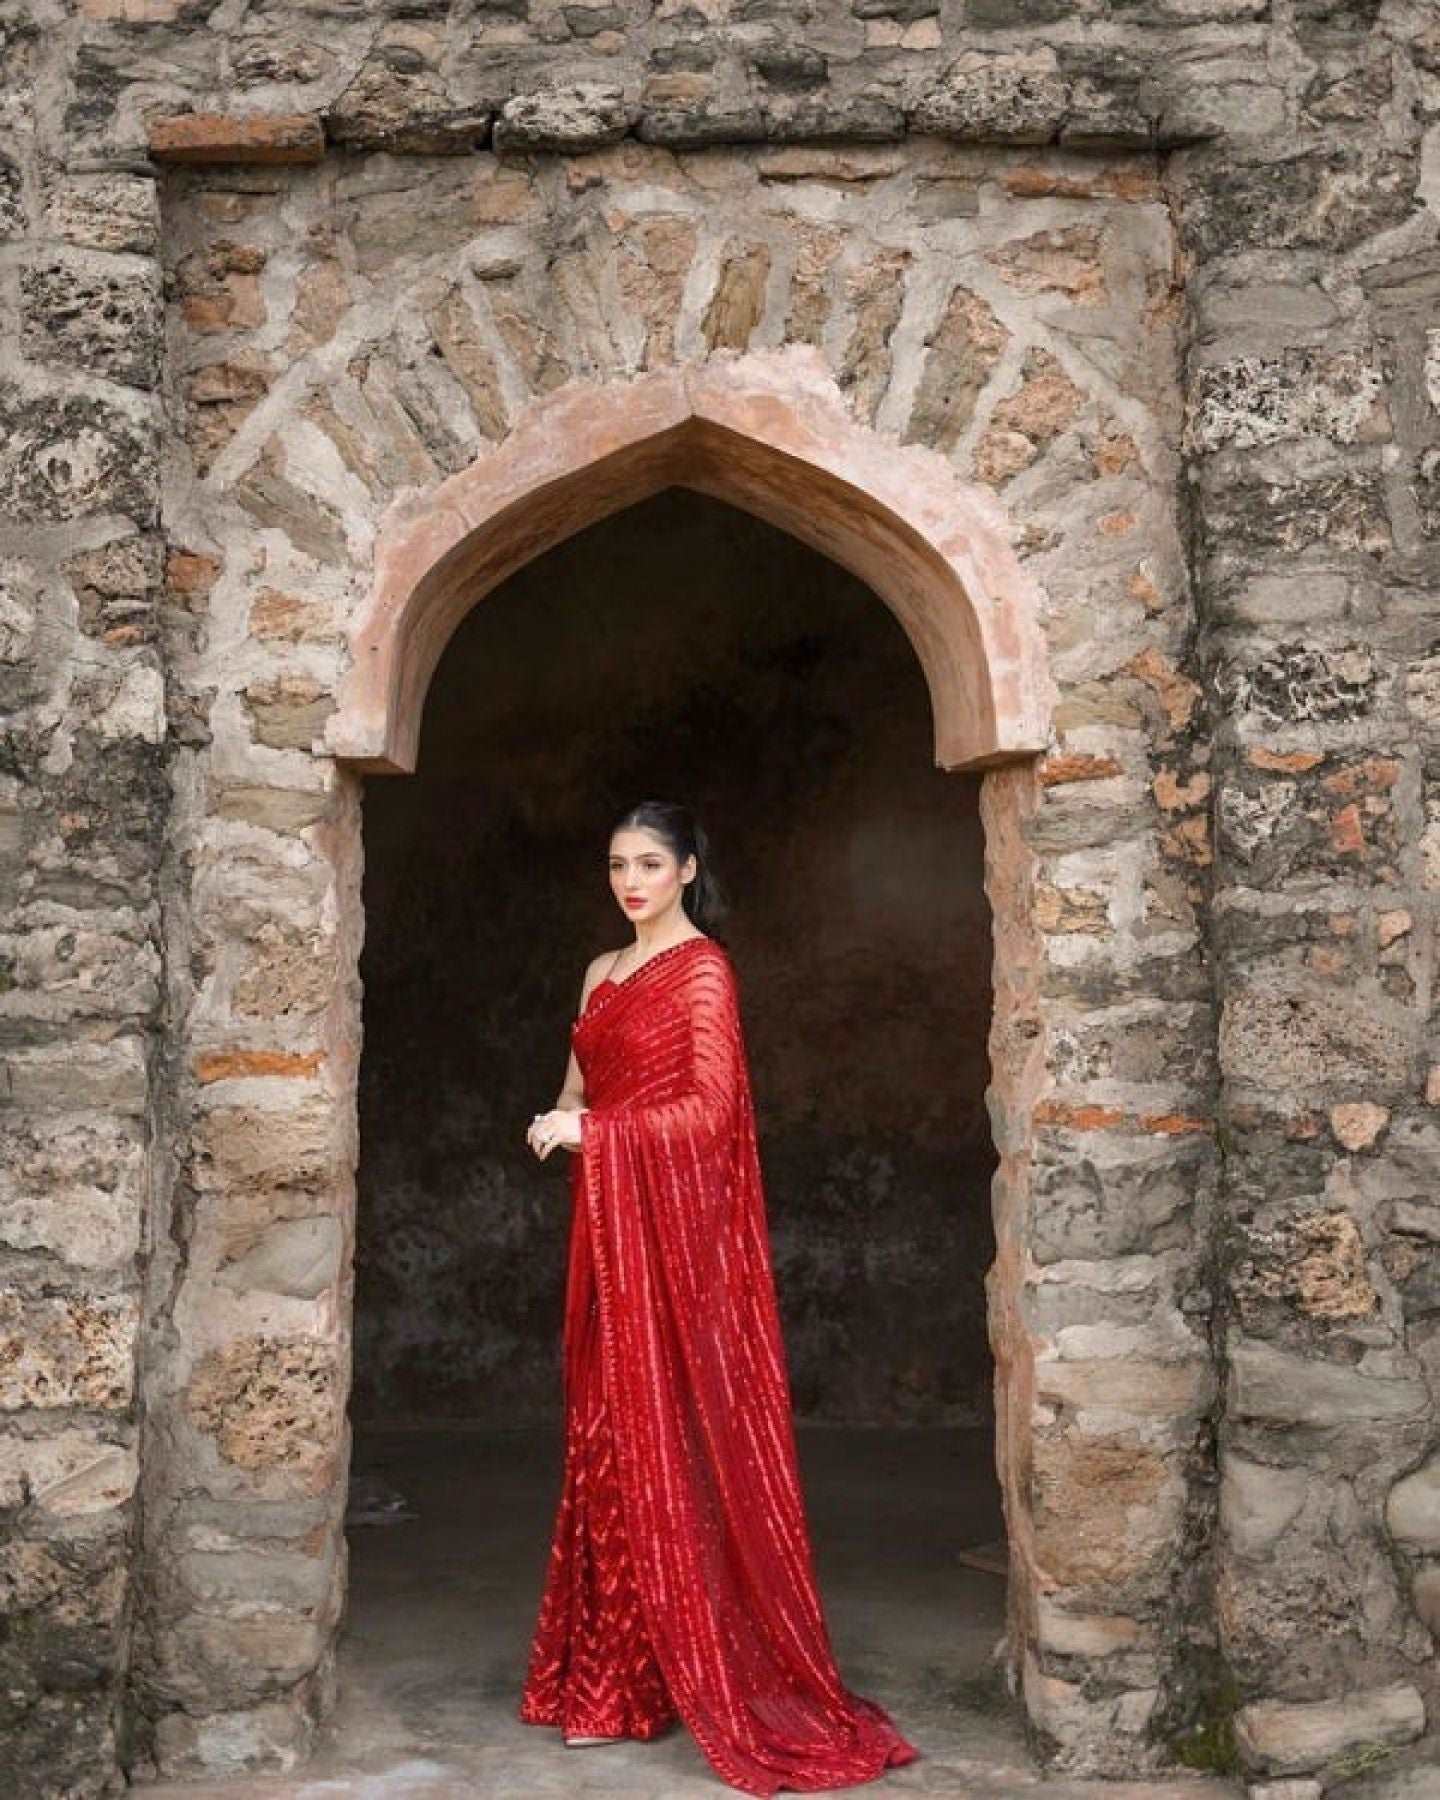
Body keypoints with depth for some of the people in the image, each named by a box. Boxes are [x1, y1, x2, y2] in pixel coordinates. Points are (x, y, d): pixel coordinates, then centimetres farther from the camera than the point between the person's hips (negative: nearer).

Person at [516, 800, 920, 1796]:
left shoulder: (703, 969, -6)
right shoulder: (603, 973, 17)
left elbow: (711, 1107, -13)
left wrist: (595, 1131, -14)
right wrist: (563, 1123, -1)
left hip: (682, 1230, -7)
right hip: (610, 1228, 7)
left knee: (683, 1438, -5)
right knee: (609, 1439, 6)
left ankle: (716, 1676, 4)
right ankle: (615, 1678, 12)